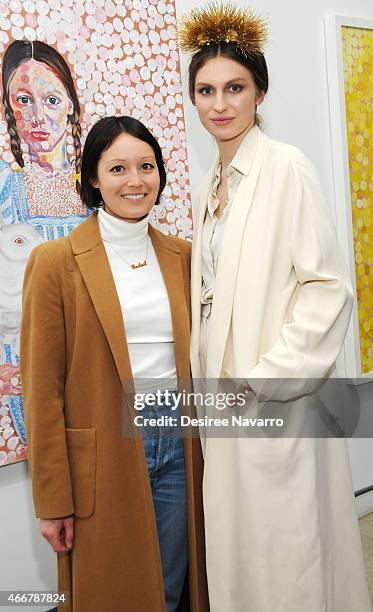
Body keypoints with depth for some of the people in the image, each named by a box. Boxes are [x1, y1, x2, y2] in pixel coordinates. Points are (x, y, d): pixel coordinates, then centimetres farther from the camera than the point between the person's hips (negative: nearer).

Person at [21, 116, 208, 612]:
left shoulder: (181, 255, 6)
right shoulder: (56, 261, -8)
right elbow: (42, 388, -8)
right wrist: (53, 500, -7)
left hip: (177, 441, 4)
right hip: (104, 455, -4)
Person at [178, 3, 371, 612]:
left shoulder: (286, 166, -10)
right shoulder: (208, 188, 13)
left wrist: (265, 380, -17)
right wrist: (211, 378, 9)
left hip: (276, 401, -7)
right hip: (224, 396, 7)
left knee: (285, 542, 9)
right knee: (237, 544, 19)